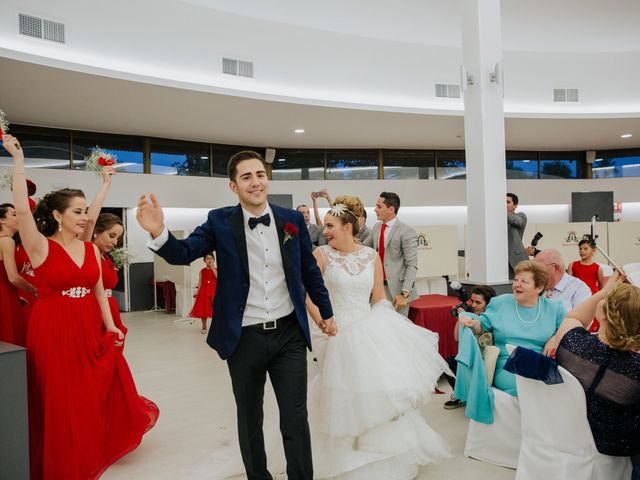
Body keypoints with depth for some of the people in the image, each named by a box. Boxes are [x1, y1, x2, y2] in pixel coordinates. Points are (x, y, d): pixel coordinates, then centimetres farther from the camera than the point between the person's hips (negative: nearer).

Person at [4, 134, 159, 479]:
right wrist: (18, 160, -21)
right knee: (59, 405, 6)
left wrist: (109, 325, 1)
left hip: (90, 332, 5)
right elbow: (22, 210, -22)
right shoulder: (41, 247, -7)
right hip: (53, 332, -4)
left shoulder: (91, 249, 7)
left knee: (97, 398, 11)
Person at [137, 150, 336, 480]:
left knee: (296, 418, 7)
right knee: (249, 419, 18)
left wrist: (326, 312, 16)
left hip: (289, 334, 0)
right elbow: (183, 254, -10)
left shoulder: (293, 219, -1)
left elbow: (310, 270, 9)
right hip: (244, 338, 0)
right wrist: (158, 232, -31)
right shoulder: (220, 221, -5)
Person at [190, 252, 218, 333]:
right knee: (203, 308, 4)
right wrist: (197, 293, 0)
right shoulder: (202, 271, 6)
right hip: (204, 291, 1)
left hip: (213, 291, -1)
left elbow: (218, 277, -17)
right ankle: (204, 327, 15)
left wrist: (212, 267, -14)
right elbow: (200, 282, 6)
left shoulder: (215, 270, 3)